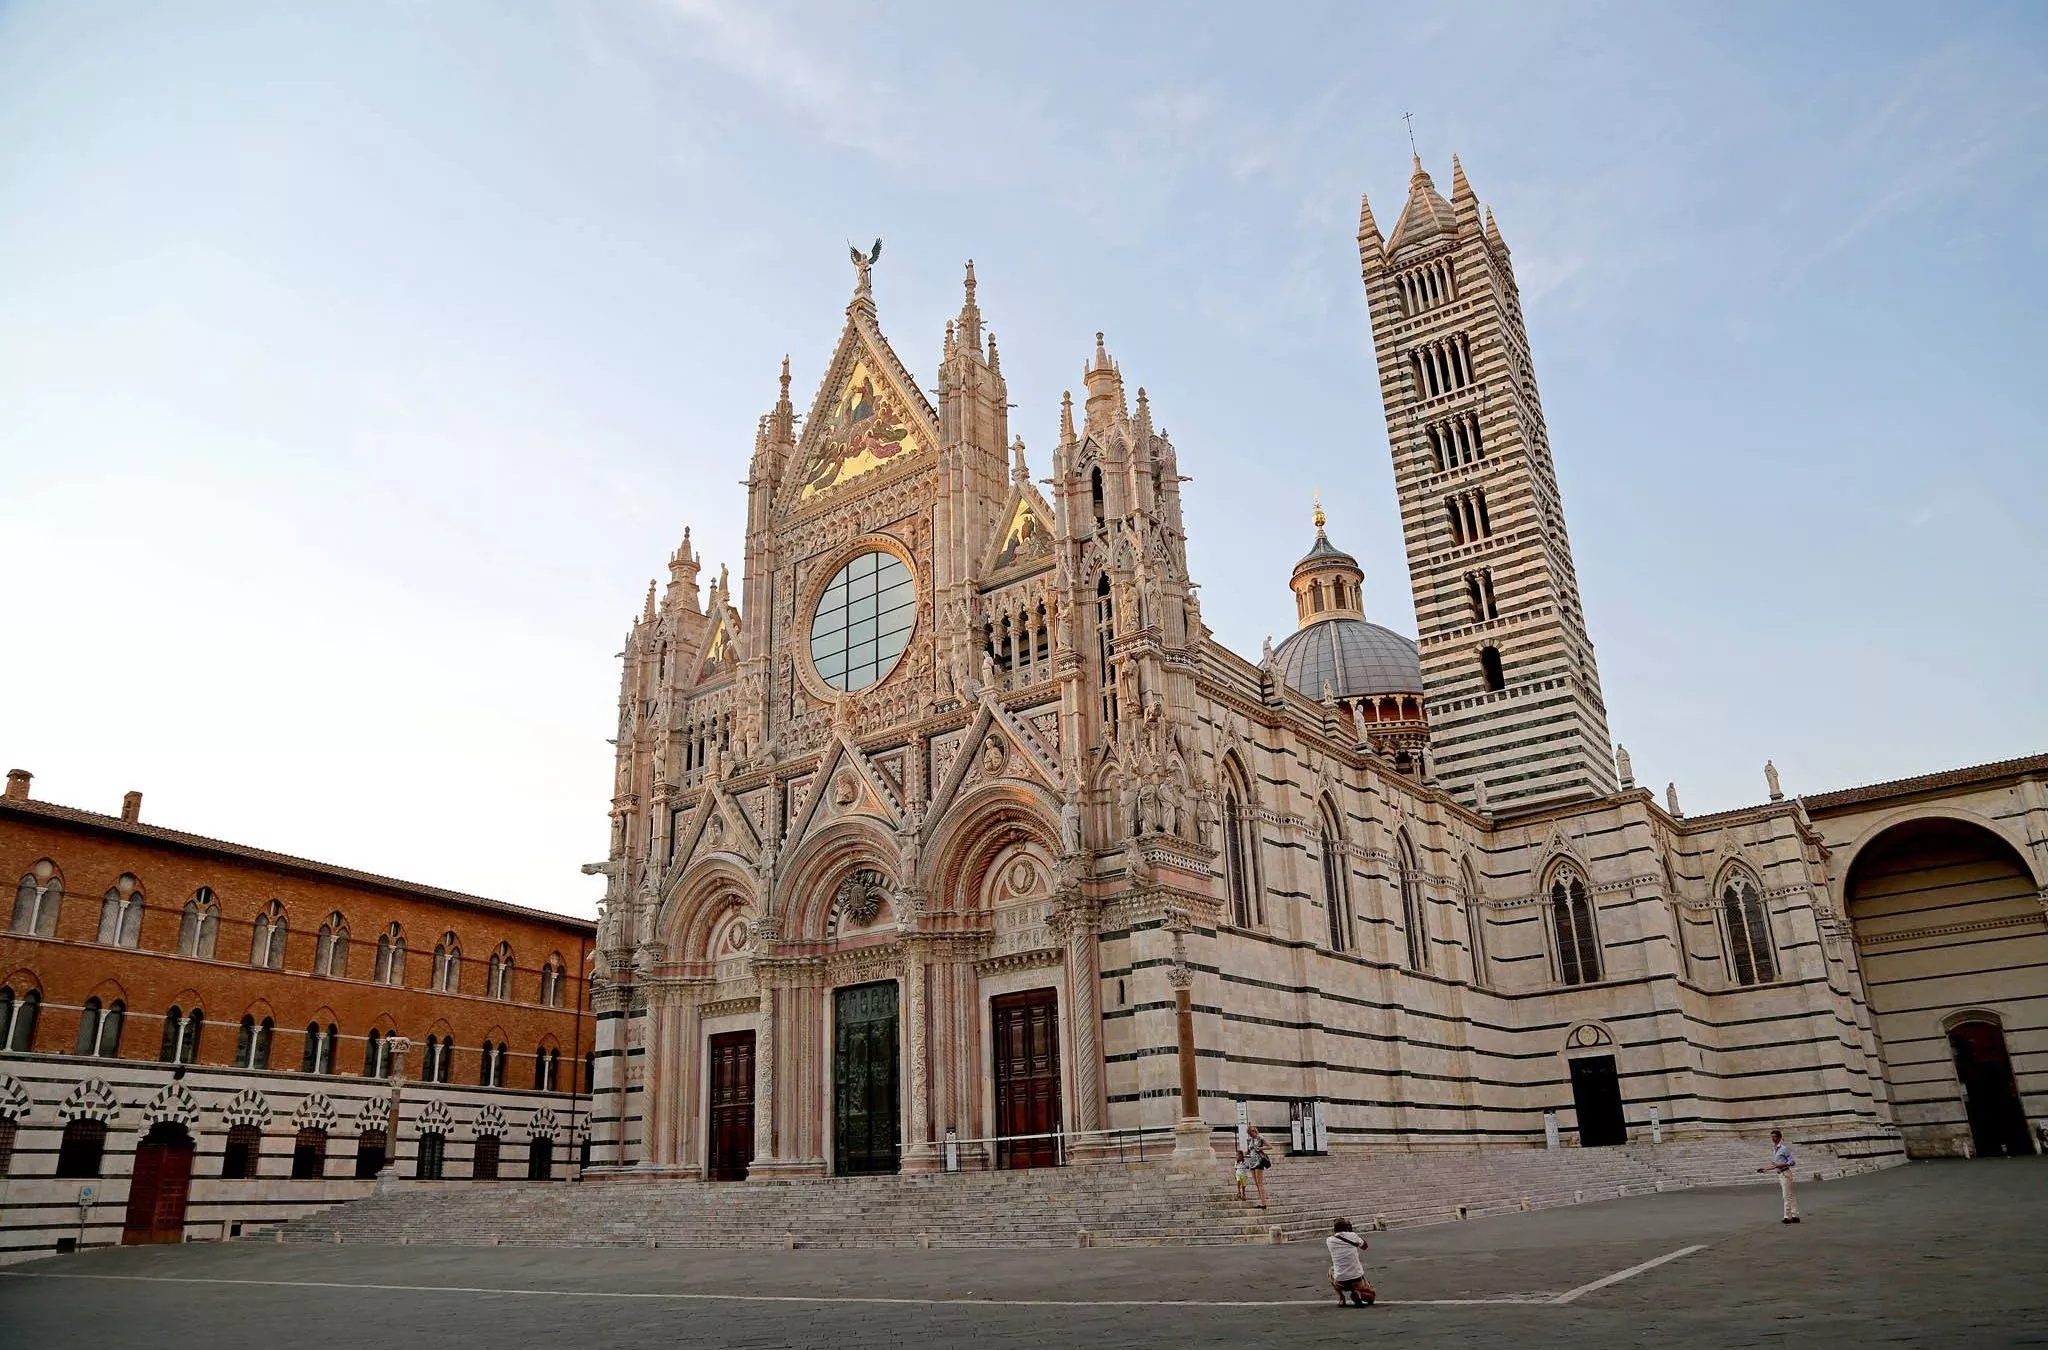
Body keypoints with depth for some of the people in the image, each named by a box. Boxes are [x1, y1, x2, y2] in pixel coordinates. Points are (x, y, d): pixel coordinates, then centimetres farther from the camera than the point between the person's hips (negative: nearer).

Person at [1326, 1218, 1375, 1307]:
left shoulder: (1330, 1240, -2)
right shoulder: (1353, 1236, -4)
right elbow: (1364, 1246, 17)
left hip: (1340, 1282, 1)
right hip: (1357, 1279, -1)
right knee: (1371, 1296, 27)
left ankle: (1340, 1298, 14)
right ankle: (1358, 1294, -7)